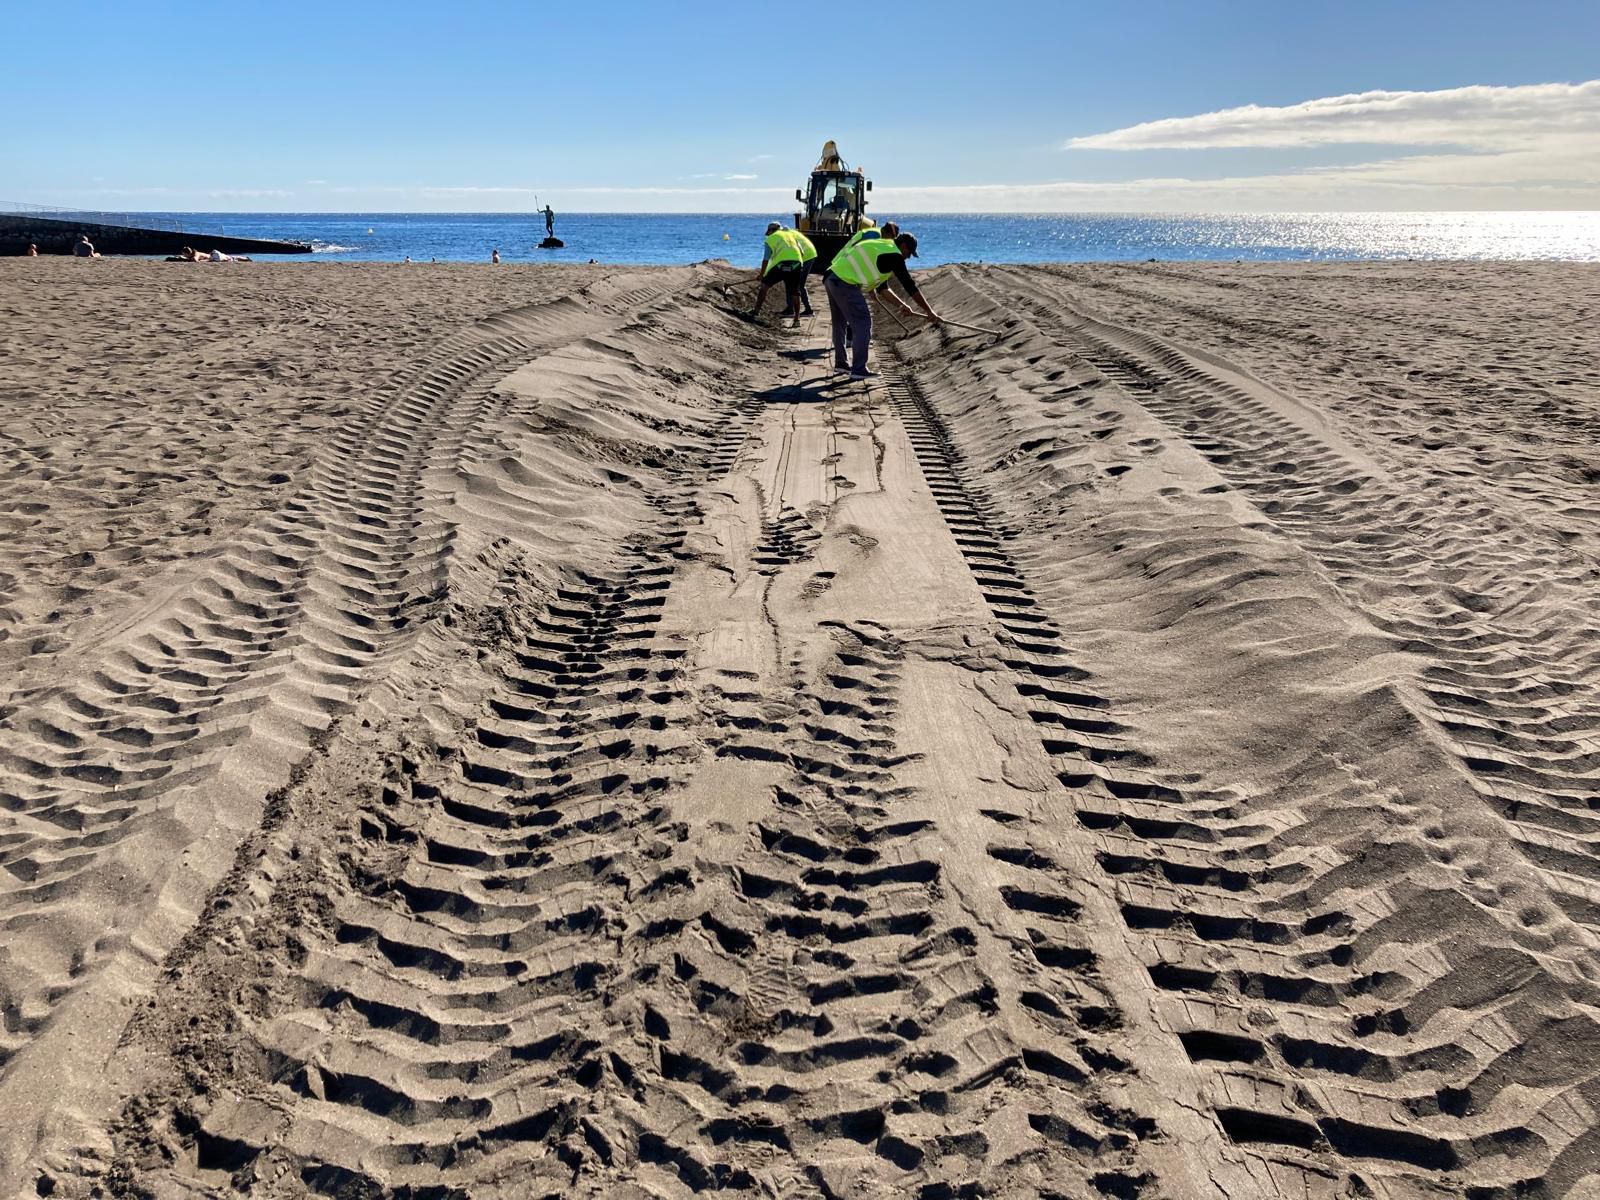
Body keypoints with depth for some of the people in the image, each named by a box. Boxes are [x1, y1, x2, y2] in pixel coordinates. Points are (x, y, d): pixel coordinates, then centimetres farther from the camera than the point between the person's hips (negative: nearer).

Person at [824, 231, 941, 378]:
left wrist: (902, 305, 27)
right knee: (862, 324, -3)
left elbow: (883, 288, 29)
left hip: (831, 277, 10)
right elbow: (910, 286, -5)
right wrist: (930, 312, -1)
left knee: (840, 323, 20)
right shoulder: (894, 255, -4)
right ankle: (858, 370, -1)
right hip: (845, 284, -10)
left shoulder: (881, 246, 25)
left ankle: (840, 363, 32)